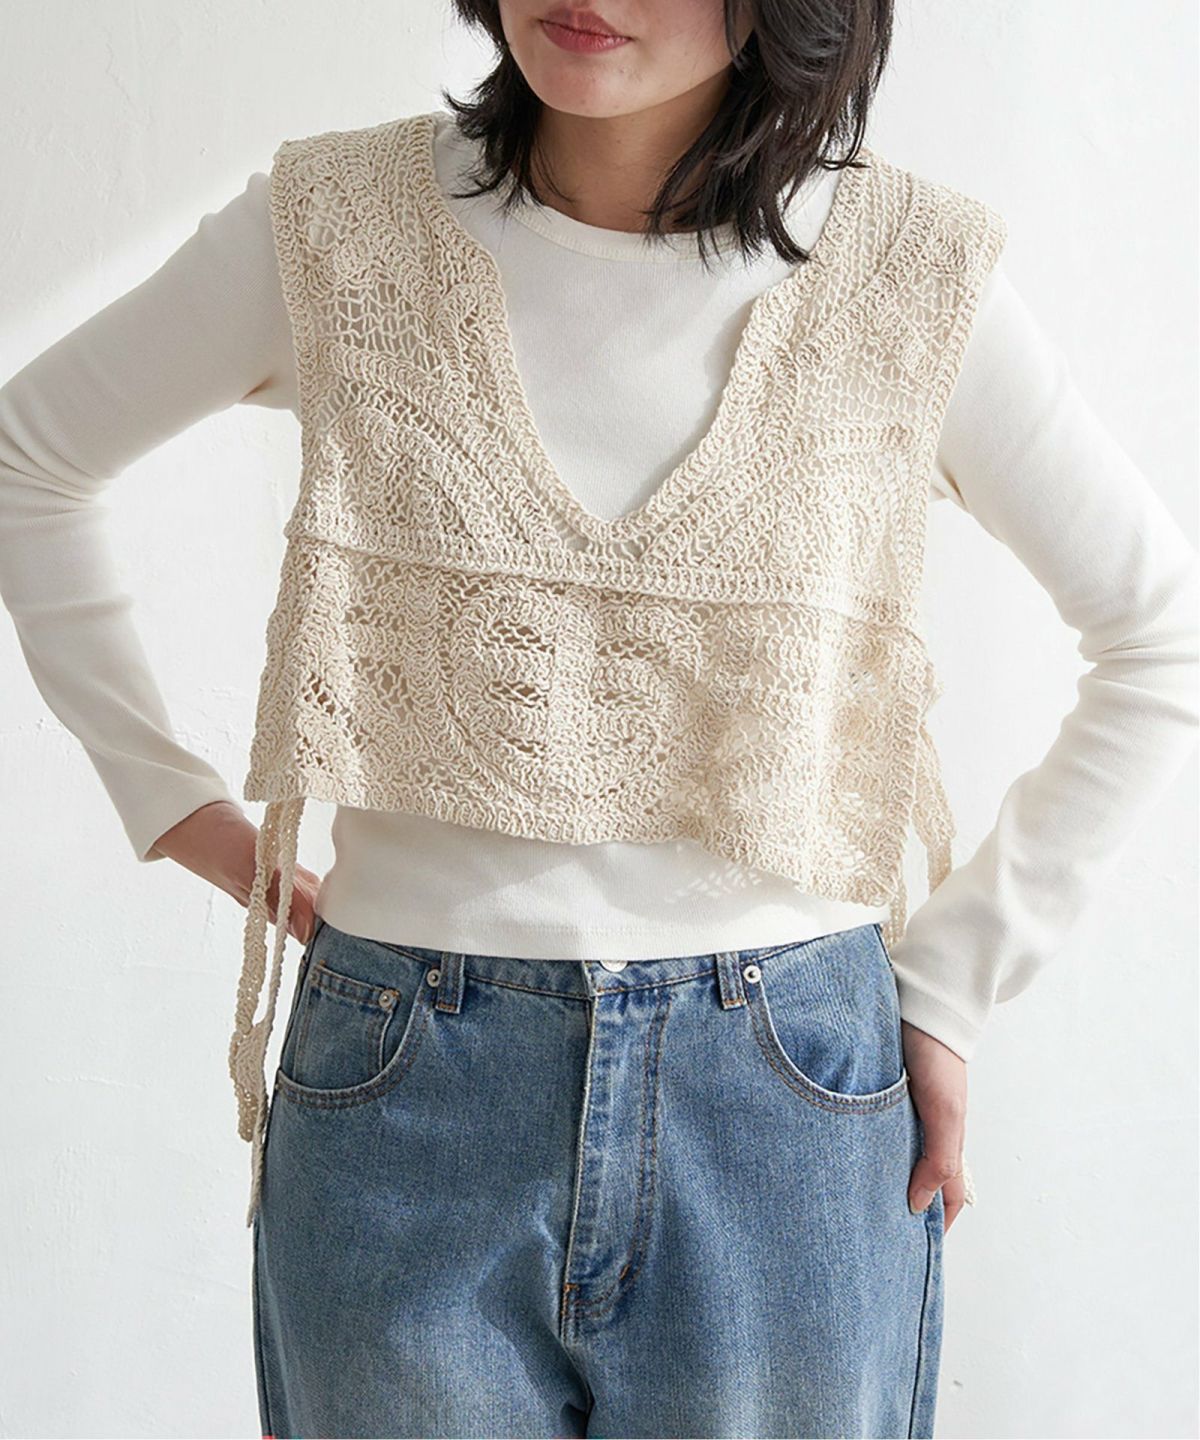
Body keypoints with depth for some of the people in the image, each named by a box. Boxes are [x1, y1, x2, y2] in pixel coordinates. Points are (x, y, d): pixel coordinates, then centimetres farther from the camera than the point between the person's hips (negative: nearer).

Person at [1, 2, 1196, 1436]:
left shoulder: (911, 274, -4)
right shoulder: (337, 229, -3)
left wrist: (955, 978, 1)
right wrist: (166, 794, 4)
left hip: (788, 1101, 0)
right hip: (407, 1099, 1)